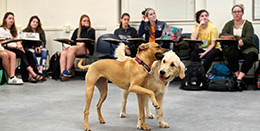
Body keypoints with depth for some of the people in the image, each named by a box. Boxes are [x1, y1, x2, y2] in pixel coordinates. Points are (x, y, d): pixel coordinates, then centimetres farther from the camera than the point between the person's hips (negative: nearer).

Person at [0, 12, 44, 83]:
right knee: (22, 54, -34)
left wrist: (20, 46, -10)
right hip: (6, 50, -6)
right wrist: (16, 47, -18)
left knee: (29, 53, -25)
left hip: (16, 49, 6)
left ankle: (30, 75, -42)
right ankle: (33, 74, -45)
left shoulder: (15, 30, 26)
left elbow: (18, 42, 15)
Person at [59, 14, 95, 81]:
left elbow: (88, 39, -9)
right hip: (76, 46, 5)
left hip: (87, 49, -5)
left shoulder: (91, 30, 12)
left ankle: (68, 70, -33)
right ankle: (62, 73, -40)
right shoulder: (77, 30, 25)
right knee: (63, 52, -27)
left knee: (72, 49, -35)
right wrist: (77, 43, -7)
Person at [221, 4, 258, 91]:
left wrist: (238, 39, -33)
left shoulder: (248, 24, 3)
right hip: (233, 49, 1)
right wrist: (238, 39, -22)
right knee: (231, 54, -34)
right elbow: (223, 35, -7)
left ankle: (238, 79, -37)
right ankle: (239, 79, -33)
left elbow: (249, 39, -11)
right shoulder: (229, 24, 11)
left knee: (251, 55, -34)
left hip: (247, 48, -1)